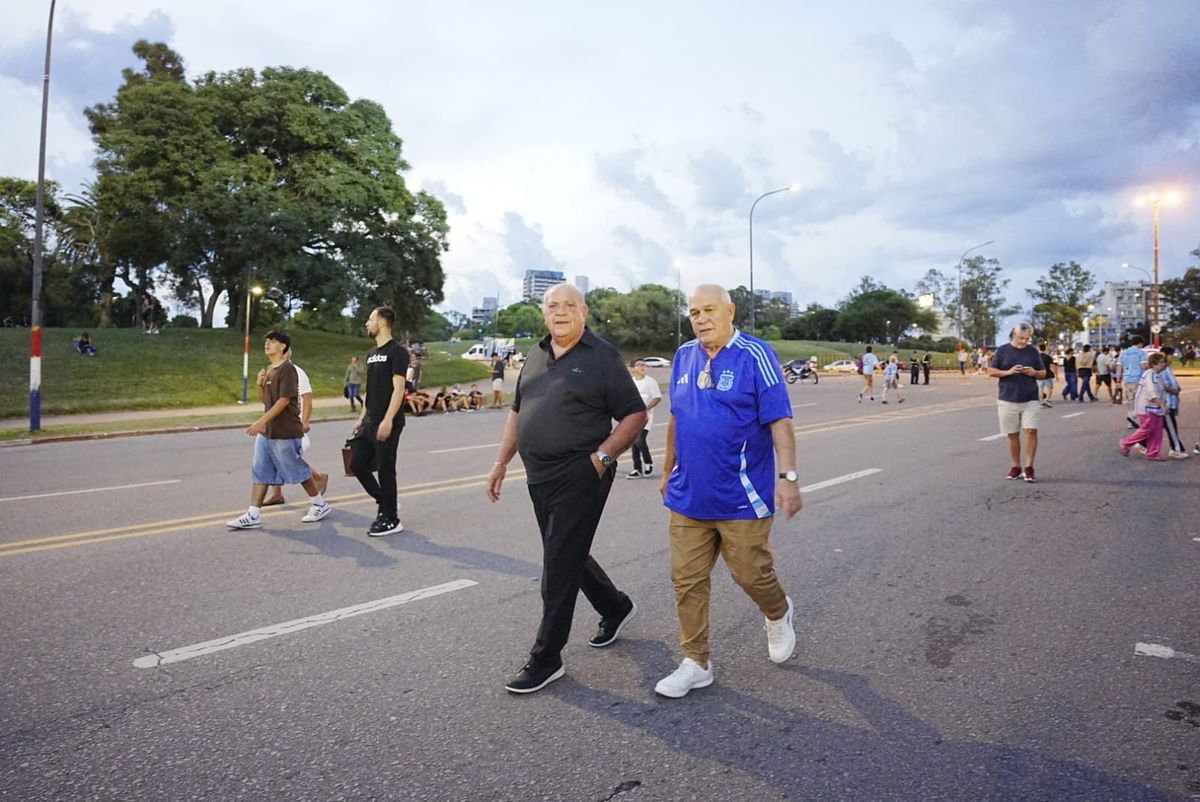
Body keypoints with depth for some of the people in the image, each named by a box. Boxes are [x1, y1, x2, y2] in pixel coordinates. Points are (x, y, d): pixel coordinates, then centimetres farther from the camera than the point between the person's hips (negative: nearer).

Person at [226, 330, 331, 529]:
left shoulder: (287, 368, -14)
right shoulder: (269, 370, 13)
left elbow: (284, 400, -21)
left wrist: (262, 421, -24)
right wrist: (260, 385, 0)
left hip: (285, 433, -9)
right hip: (266, 432, 9)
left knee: (298, 471, 3)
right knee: (261, 473, 6)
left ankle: (320, 504, 19)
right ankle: (253, 516, 8)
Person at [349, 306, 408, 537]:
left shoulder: (397, 352, -11)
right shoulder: (371, 353, 16)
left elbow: (398, 388, -18)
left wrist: (388, 420, -25)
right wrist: (360, 420, 17)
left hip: (387, 424, -9)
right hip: (369, 422, 9)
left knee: (385, 470, -2)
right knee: (357, 464, 8)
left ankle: (391, 520, 10)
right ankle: (386, 505, 24)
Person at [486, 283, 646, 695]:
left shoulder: (602, 357, -7)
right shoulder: (535, 356, 12)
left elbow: (635, 415, -8)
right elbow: (517, 412, 18)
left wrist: (602, 457, -17)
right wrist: (501, 462, 14)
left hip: (580, 477, -7)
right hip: (539, 476, 7)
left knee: (560, 566, -2)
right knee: (566, 554, 18)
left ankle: (546, 659, 11)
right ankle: (616, 607, 42)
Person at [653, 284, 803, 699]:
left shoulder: (754, 355, -10)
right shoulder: (684, 356, 7)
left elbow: (779, 420, -13)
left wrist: (787, 476, -23)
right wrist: (668, 471, 20)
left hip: (741, 497, -5)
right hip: (688, 495, 5)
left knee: (752, 574, 7)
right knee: (687, 581, 6)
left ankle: (778, 615, 41)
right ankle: (695, 664, 21)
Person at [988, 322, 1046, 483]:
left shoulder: (1033, 351, 7)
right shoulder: (1002, 350, 2)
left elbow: (1043, 373, 12)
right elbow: (991, 371, 1)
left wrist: (1035, 373, -10)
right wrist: (1008, 372, -15)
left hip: (1030, 400, 1)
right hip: (1008, 400, 0)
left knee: (1031, 431, -11)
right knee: (1012, 434, 6)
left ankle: (1029, 467, -5)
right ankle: (1016, 467, 17)